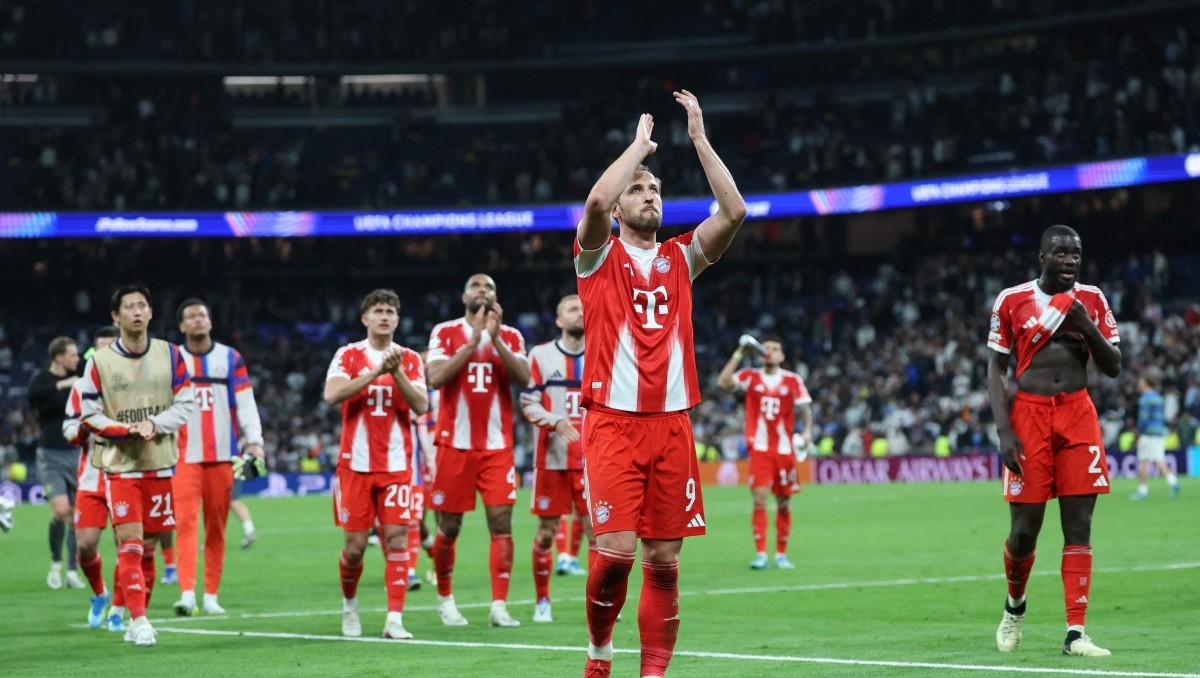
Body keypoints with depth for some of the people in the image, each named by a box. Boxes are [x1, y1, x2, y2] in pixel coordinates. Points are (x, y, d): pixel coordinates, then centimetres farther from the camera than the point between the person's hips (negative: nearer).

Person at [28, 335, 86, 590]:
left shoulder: (76, 378, 8)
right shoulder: (42, 379, -9)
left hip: (75, 454, 5)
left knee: (77, 513, 2)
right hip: (51, 456, -5)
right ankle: (56, 564, 4)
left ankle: (72, 572, 10)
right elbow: (33, 394, -32)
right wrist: (62, 385, -39)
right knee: (61, 510, -17)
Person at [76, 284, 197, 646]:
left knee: (148, 545, 7)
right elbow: (88, 415, -2)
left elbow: (186, 404, 3)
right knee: (129, 543, -13)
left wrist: (155, 424, -15)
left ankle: (136, 618, 17)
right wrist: (129, 430, -17)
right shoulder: (99, 362, -3)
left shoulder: (170, 354, 3)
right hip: (120, 465, -2)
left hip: (160, 463, 2)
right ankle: (139, 619, -15)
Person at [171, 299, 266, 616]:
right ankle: (187, 593, -21)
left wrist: (253, 441, -7)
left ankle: (211, 596, 10)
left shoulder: (231, 358, 8)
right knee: (186, 522, -13)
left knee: (217, 527, 4)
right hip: (185, 455, -1)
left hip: (222, 454, 1)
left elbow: (245, 402, 3)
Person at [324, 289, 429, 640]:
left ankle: (394, 620, -8)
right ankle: (349, 603, 27)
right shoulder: (349, 355, 1)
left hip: (396, 465, 1)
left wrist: (397, 373, -17)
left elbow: (421, 405, -5)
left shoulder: (410, 359, 7)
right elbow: (331, 394, -16)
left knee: (397, 538, -9)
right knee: (355, 545, 0)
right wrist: (376, 371, -21)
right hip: (355, 463, -1)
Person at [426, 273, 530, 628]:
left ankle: (499, 605, -8)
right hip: (455, 444, -1)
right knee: (449, 528, 5)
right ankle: (445, 598, 22)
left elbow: (523, 379, -8)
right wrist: (473, 340, -15)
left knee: (501, 522, -8)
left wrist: (495, 339, -17)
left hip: (497, 445, 1)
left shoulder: (510, 336, 8)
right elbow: (436, 378, -13)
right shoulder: (445, 333, 3)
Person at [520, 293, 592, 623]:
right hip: (551, 457, -2)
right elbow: (528, 403, -4)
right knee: (547, 529, 3)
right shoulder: (542, 355, 1)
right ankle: (542, 601, 14)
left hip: (592, 459, 2)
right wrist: (555, 421, -20)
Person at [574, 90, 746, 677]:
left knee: (664, 560, 1)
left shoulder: (680, 258, 15)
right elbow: (596, 200, -16)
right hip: (613, 422, -4)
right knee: (616, 550, -14)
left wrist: (698, 137, 1)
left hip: (672, 424, 4)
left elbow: (734, 211, 2)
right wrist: (640, 142, -3)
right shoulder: (600, 255, 6)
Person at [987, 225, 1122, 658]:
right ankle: (1015, 605, 28)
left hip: (1078, 415, 2)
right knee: (1025, 528, -2)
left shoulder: (1091, 300, 7)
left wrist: (1087, 326, -11)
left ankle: (1075, 633, -6)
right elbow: (996, 370, 1)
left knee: (1079, 525, -5)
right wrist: (1004, 431, -9)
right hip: (1029, 415, -2)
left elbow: (1113, 367, 7)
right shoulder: (1011, 300, 0)